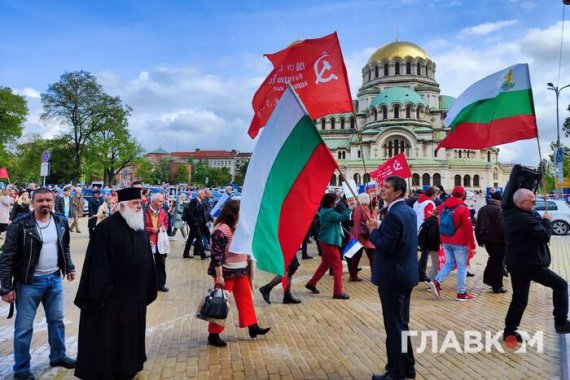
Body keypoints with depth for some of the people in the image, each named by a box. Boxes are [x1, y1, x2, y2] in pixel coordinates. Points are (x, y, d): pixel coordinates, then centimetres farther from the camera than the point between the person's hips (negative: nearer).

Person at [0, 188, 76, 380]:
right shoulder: (20, 225, -15)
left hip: (54, 279, 5)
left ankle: (58, 356, 35)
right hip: (29, 282, -4)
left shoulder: (61, 222, -1)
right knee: (24, 327, 5)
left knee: (56, 320, 16)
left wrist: (69, 267, 13)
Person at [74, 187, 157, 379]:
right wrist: (99, 293, -18)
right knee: (106, 339, 5)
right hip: (111, 296, -7)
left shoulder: (140, 227, 6)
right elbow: (98, 263, -17)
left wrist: (148, 290, 12)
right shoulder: (106, 228, -16)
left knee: (130, 336, 19)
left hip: (135, 296, 7)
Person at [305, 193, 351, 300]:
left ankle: (311, 284, 28)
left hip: (326, 241, 10)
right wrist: (349, 208, -20)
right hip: (330, 242, -10)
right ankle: (338, 292, -1)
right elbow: (342, 217, -27)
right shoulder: (328, 212, -19)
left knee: (325, 264, 20)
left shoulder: (324, 210, 12)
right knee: (337, 266, -5)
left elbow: (338, 217, 14)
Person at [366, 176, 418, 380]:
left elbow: (386, 247, -23)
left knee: (394, 326, 1)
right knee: (402, 324, 19)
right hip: (406, 273, 10)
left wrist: (373, 231, -9)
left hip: (393, 276, -10)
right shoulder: (410, 211, 10)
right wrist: (380, 229, 10)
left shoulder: (393, 214, -21)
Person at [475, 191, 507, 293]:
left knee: (493, 258, 24)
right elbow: (502, 227, -19)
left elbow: (477, 226, 13)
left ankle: (488, 278, 21)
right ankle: (497, 286, 4)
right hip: (497, 240, -7)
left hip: (486, 239, 7)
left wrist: (480, 240, 18)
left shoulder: (482, 209, 10)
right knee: (499, 262, 1)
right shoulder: (499, 210, -15)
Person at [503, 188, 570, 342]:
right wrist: (547, 220, -1)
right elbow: (545, 236, -18)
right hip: (529, 263, -9)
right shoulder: (526, 219, -20)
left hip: (515, 263, 9)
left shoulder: (510, 214, 7)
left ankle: (509, 331, 17)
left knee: (519, 299, 15)